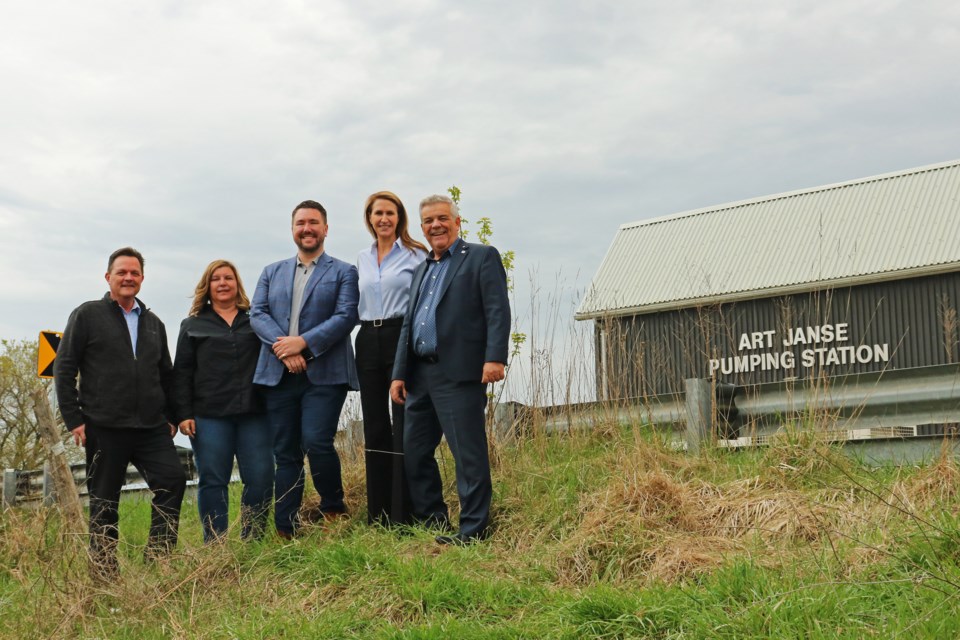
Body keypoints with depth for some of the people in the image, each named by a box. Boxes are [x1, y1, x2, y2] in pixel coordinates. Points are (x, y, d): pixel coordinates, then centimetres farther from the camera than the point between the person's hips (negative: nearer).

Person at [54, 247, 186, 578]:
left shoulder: (153, 323, 17)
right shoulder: (87, 315, 2)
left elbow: (165, 374, 22)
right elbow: (64, 369, -1)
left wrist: (171, 415, 12)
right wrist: (73, 419, -7)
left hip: (151, 427, 4)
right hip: (104, 428, -4)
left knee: (173, 479, -11)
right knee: (104, 501, 3)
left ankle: (158, 557, -2)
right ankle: (103, 571, 15)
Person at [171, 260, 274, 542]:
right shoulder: (193, 325, 13)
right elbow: (182, 373, 9)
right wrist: (183, 414, -1)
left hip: (254, 413, 1)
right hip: (210, 415, -1)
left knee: (260, 478, -3)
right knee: (213, 480, 0)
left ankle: (252, 542, 8)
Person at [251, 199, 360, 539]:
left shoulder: (344, 272, 8)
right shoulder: (272, 272, 19)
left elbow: (346, 316, -5)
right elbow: (257, 314, 7)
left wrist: (303, 342, -16)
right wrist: (282, 346, -11)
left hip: (324, 374, -3)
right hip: (279, 374, 4)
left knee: (316, 443, -16)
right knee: (285, 454, 4)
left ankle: (334, 510, 8)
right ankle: (285, 532, 8)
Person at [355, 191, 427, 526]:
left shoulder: (415, 254, 0)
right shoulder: (362, 260, 15)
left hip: (402, 339, -5)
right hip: (368, 343, 5)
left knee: (404, 426, -6)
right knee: (374, 426, 7)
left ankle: (403, 516, -2)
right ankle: (378, 515, 14)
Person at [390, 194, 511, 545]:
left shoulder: (482, 257, 1)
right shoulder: (422, 270, 23)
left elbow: (498, 311, -9)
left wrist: (495, 357, -21)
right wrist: (399, 373, 14)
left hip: (459, 373, -8)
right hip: (420, 375, 8)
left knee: (468, 452, -6)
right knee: (414, 452, 11)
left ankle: (473, 528, 0)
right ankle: (431, 521, 21)